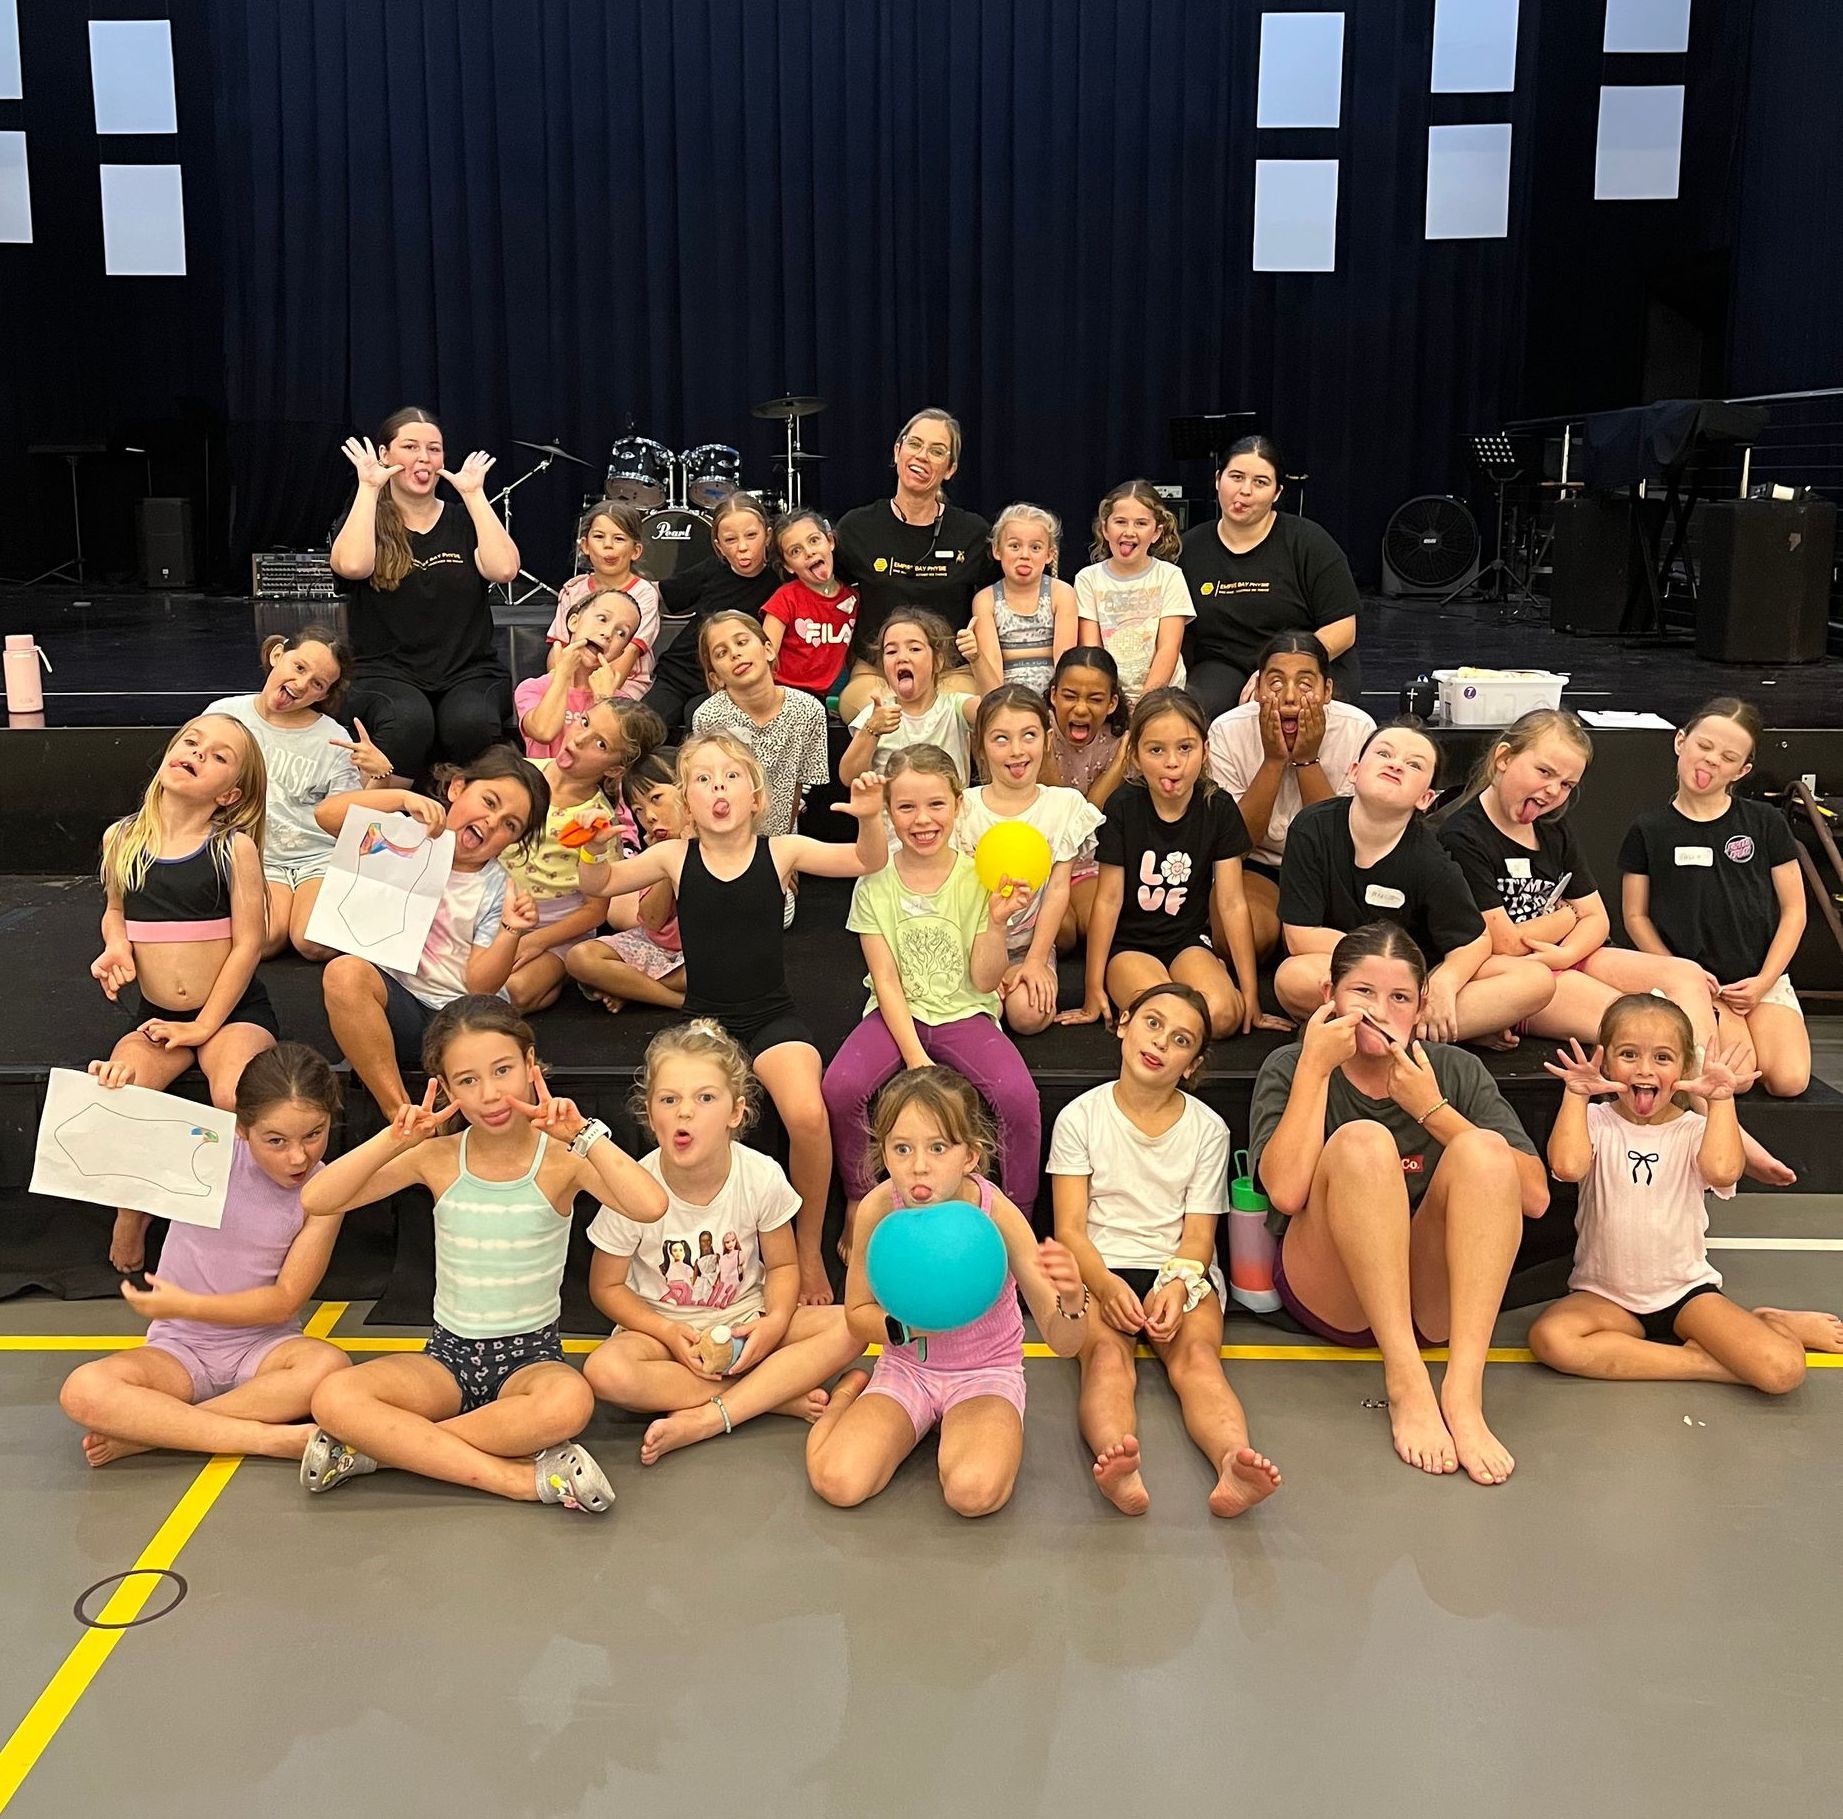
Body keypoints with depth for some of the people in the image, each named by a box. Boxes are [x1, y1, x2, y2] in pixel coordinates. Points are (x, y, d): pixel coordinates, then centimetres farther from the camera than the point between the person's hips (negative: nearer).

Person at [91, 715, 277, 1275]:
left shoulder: (234, 847, -7)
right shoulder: (123, 839, 4)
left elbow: (247, 944, -8)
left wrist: (206, 1025, -10)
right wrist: (116, 945, -1)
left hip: (233, 1010, -3)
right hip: (155, 1015, 3)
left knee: (239, 1099, -32)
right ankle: (131, 1214, 0)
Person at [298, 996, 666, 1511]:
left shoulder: (561, 1159, -8)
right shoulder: (437, 1158, -1)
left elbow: (651, 1207, -27)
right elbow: (315, 1200, -8)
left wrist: (584, 1135, -28)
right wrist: (394, 1139, -19)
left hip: (532, 1354, -2)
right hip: (448, 1354, 2)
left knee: (570, 1403, -38)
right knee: (334, 1397, -26)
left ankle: (384, 1444, -19)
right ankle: (525, 1479, -24)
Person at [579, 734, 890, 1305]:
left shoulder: (781, 851, 0)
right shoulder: (675, 857, 3)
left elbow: (868, 861, -7)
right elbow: (599, 884, 1)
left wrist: (870, 818, -28)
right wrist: (593, 854, -22)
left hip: (773, 1018, -1)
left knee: (807, 1115, -30)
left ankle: (808, 1249, -3)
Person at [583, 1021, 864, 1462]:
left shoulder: (762, 1178, -13)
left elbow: (782, 1265, 0)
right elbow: (606, 1287, -6)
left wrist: (776, 1320, -20)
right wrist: (669, 1333, -20)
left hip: (744, 1321, 2)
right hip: (661, 1327, -1)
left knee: (849, 1327, -23)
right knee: (603, 1371, -35)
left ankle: (703, 1420, -27)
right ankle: (777, 1396, -24)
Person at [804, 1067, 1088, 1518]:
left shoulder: (998, 1215, -23)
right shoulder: (879, 1209, -19)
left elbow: (1063, 1343, -20)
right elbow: (858, 1315, -2)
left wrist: (1072, 1301, -43)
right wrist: (907, 1327, -24)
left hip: (986, 1372, -1)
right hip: (906, 1367, 1)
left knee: (974, 1492, -30)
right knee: (838, 1482, -21)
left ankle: (949, 1429, 6)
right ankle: (850, 1392, 12)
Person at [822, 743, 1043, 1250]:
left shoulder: (977, 877, -2)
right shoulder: (875, 881, -1)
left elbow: (984, 981, -4)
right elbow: (886, 979, -5)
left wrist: (996, 920, -20)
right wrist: (914, 1056, -15)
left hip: (964, 1013, 0)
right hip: (897, 1014, 1)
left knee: (1019, 1095, -29)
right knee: (841, 1085, -29)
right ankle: (859, 1203, -3)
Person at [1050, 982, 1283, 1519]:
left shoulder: (1207, 1129, 11)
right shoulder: (1081, 1117, 7)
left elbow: (1198, 1235, 4)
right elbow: (1070, 1228, 0)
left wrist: (1176, 1285, -19)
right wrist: (1106, 1285, -21)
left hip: (1180, 1273, 2)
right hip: (1097, 1271, -1)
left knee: (1197, 1354, -30)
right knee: (1107, 1357, -32)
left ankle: (1234, 1463, -58)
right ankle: (1117, 1466, -61)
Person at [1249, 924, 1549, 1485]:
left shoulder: (1456, 1072, 8)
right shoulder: (1291, 1068, 2)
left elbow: (1534, 1197, -5)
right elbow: (1286, 1191, -17)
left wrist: (1432, 1109, -12)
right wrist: (1316, 1066, -14)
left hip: (1434, 1296, 2)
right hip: (1328, 1293, -2)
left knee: (1484, 1147, -23)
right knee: (1361, 1141, -27)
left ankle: (1464, 1388, -33)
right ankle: (1405, 1380, -33)